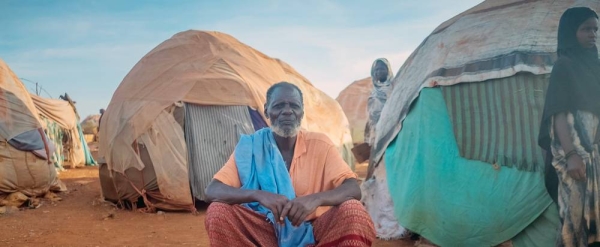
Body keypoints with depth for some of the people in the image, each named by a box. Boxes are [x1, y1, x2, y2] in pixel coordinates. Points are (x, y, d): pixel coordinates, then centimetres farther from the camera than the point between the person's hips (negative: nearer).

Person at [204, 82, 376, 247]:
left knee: (353, 211, -27)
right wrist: (258, 194, -31)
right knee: (218, 212, -24)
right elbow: (212, 191, -13)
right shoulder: (250, 147, -3)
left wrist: (316, 199, -34)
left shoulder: (320, 144, -4)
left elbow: (354, 189, -12)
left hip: (313, 231, 0)